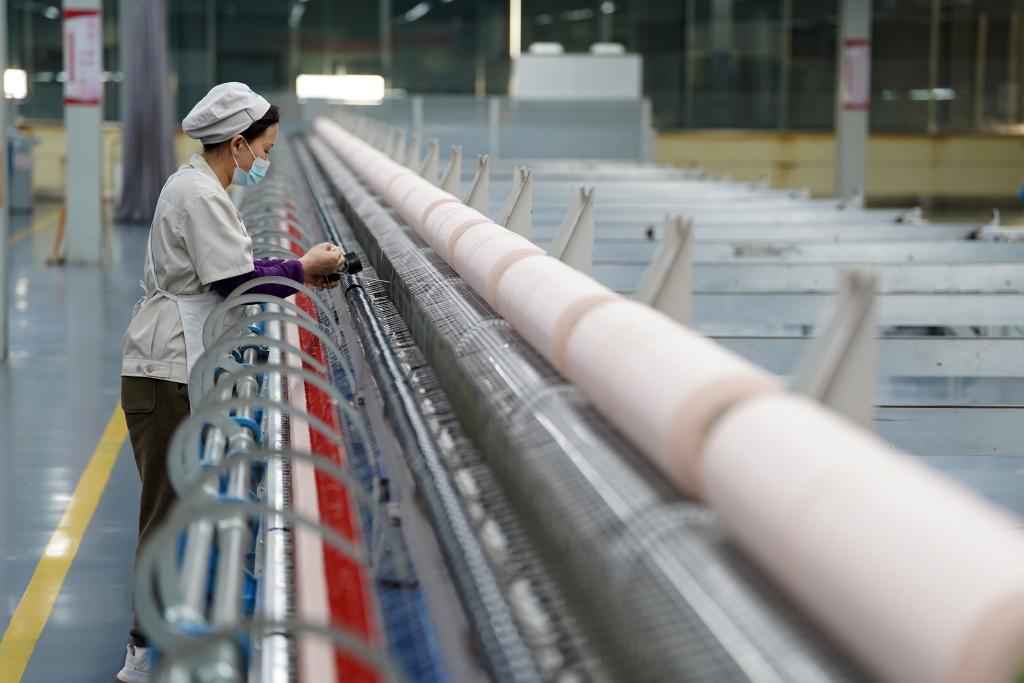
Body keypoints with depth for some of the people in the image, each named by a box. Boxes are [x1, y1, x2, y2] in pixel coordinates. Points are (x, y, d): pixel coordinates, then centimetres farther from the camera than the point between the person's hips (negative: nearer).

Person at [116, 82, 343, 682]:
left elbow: (227, 269, 19)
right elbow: (237, 282, -19)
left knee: (178, 502, 14)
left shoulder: (200, 188, 16)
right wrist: (302, 270, -7)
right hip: (169, 374, -10)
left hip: (179, 368, 10)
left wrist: (298, 269, 11)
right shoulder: (200, 195, -16)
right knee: (170, 508, -6)